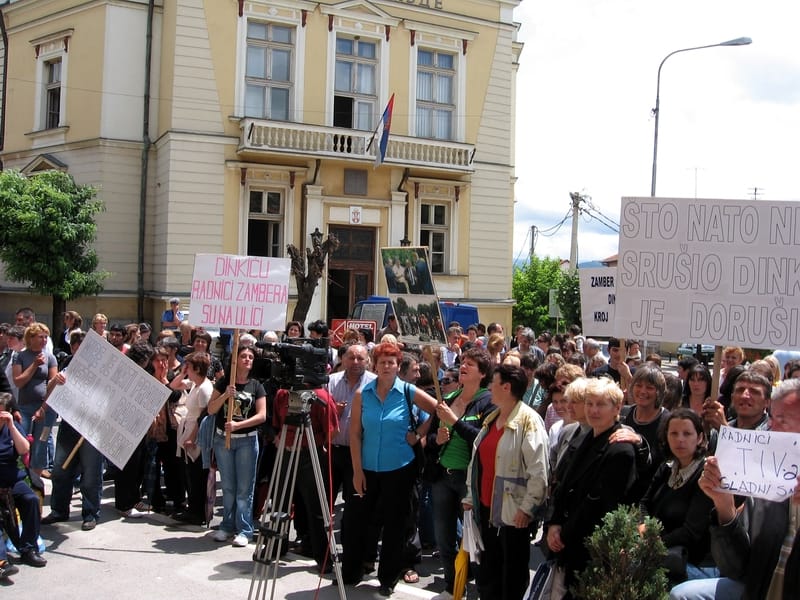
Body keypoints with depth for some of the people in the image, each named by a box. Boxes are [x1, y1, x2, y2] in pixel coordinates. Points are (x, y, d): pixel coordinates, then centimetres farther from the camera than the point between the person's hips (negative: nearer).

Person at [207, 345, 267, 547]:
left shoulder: (256, 386, 0)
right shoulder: (223, 382, 4)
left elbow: (262, 415, -8)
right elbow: (211, 409, -1)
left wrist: (238, 425, -19)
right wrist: (225, 394, -17)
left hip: (247, 440, -2)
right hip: (223, 439, 2)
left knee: (245, 487, -1)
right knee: (228, 486, 10)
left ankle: (244, 530, 4)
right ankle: (227, 526, 20)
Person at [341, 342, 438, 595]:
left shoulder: (408, 392, -6)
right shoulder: (362, 394, -2)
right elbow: (355, 434, -3)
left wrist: (419, 435, -4)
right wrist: (357, 470, -7)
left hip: (399, 469, -1)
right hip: (368, 469, 2)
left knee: (394, 524, 8)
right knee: (357, 520, 6)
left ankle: (388, 578, 22)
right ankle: (350, 573, 23)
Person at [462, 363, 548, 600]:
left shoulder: (528, 420, -15)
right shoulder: (491, 418, 12)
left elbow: (538, 470, -20)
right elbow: (477, 460, 17)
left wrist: (527, 507, -19)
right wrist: (471, 495, 15)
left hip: (513, 511, -8)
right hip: (486, 507, 8)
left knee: (512, 575, 6)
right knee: (488, 572, 18)